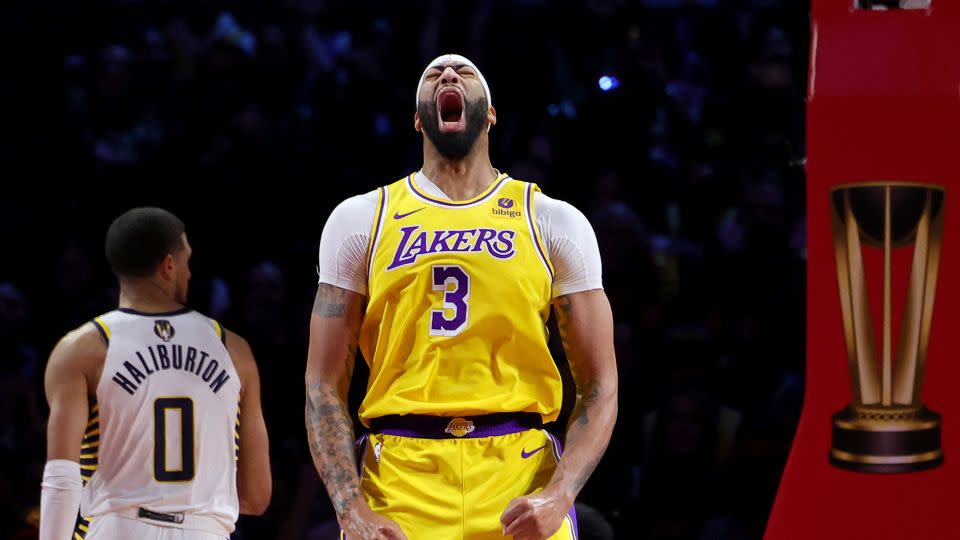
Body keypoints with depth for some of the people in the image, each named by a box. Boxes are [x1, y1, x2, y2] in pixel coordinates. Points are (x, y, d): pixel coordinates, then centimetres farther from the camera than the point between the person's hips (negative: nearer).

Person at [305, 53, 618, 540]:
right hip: (398, 487, 0)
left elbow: (599, 387, 5)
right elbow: (325, 386, 5)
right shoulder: (360, 220, 9)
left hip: (520, 485, 0)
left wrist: (558, 496, -11)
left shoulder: (554, 222, 8)